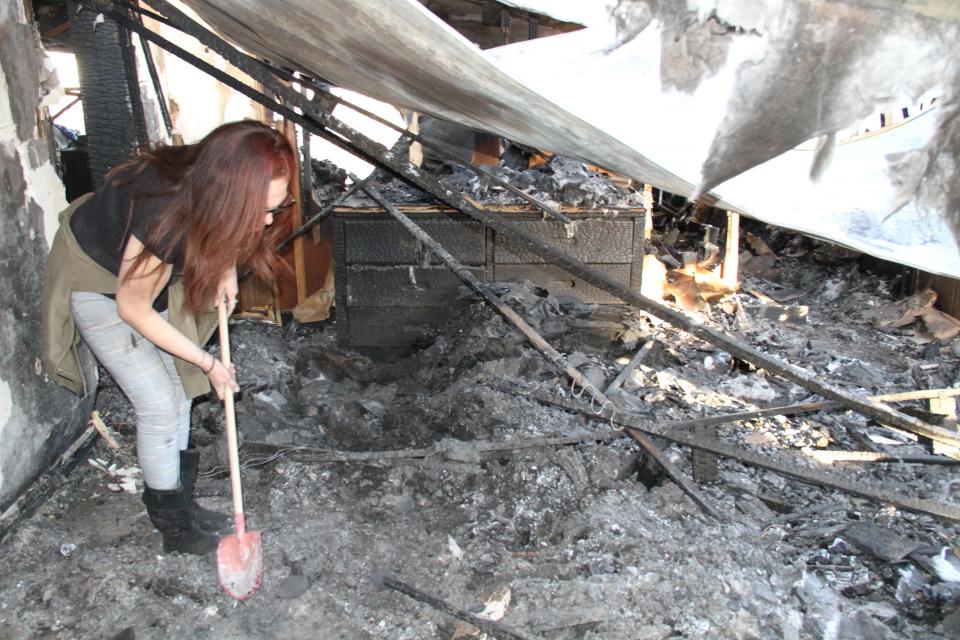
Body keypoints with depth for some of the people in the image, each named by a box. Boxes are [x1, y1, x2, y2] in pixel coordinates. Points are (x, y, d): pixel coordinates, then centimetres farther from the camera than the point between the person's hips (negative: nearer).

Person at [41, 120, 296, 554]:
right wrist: (208, 363, -19)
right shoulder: (163, 217, -43)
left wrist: (226, 269, -13)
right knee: (159, 405, -6)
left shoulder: (207, 182, -25)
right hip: (96, 285, -7)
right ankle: (173, 524, 13)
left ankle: (180, 500, 28)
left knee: (177, 391, 11)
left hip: (146, 269, 7)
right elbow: (133, 309, -27)